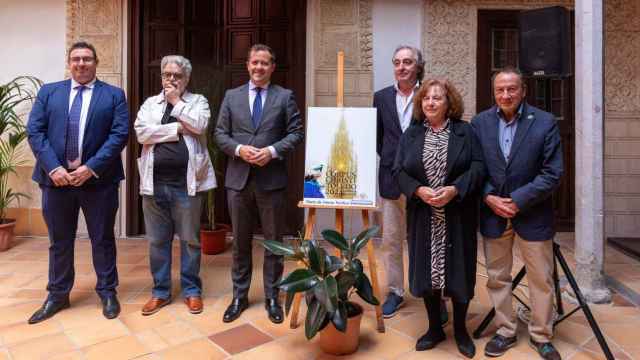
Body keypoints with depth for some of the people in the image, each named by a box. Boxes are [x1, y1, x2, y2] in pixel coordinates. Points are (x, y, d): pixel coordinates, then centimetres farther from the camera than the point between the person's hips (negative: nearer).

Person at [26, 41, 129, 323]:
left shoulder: (114, 95, 3)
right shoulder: (48, 92, 11)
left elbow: (120, 134, -7)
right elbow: (34, 131, 2)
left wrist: (91, 167, -15)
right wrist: (53, 167, -12)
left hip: (98, 179, -2)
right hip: (56, 178, 2)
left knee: (103, 239, 8)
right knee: (59, 241, 13)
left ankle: (107, 292, 24)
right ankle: (57, 295, 29)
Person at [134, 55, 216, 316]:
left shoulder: (198, 101, 7)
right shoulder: (149, 103, 12)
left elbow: (198, 126, -13)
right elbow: (142, 133, -5)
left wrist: (176, 101, -4)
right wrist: (178, 128, -8)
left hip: (186, 182, -2)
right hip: (155, 183, 3)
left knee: (190, 239, 7)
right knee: (157, 240, 11)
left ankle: (192, 290, 22)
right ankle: (160, 291, 25)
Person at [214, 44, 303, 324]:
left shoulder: (285, 96, 5)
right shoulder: (232, 96, 11)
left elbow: (296, 133, -1)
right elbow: (220, 134, 6)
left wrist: (272, 151, -15)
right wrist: (239, 149, -12)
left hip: (272, 179, -1)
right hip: (238, 178, 2)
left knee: (273, 241, 7)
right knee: (240, 242, 11)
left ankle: (272, 297, 22)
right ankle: (239, 296, 26)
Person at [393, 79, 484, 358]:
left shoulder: (465, 131, 2)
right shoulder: (411, 134, 7)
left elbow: (478, 167, -5)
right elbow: (398, 170, 1)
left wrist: (454, 189, -20)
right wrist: (418, 190, -16)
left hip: (457, 215, -1)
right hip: (423, 216, 2)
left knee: (458, 271, 6)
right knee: (426, 271, 7)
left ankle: (460, 330, 26)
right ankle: (435, 328, 26)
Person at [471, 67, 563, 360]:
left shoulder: (545, 122, -5)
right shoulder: (479, 123, 1)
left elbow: (552, 173, -8)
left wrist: (519, 201, -15)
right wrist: (489, 197, -12)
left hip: (533, 214, -1)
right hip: (493, 213, 2)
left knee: (541, 279, 11)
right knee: (497, 277, 12)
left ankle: (541, 336, 31)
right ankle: (505, 332, 30)